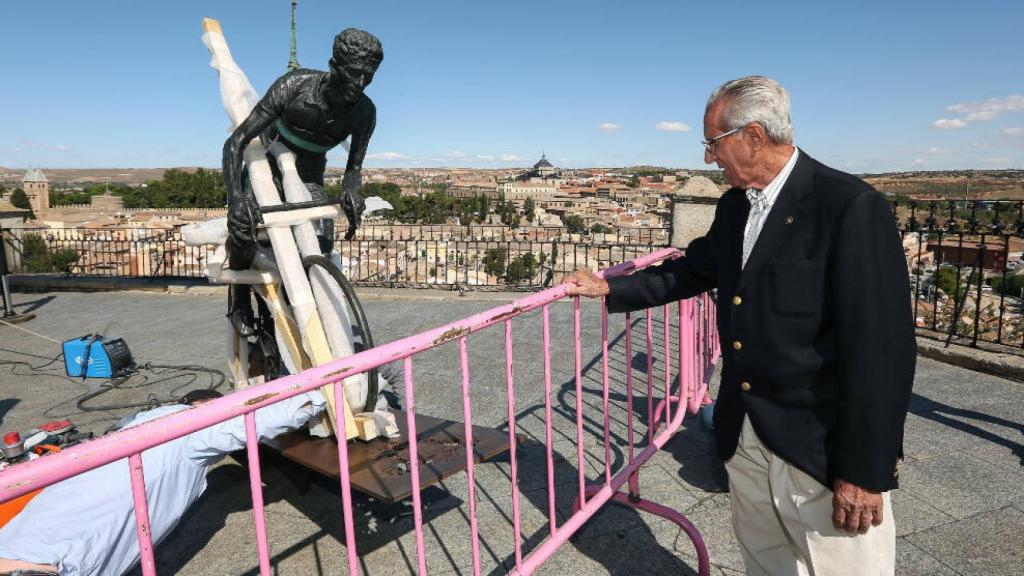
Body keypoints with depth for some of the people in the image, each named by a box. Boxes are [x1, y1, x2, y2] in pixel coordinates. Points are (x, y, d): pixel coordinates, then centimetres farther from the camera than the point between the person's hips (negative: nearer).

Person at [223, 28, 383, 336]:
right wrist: (236, 199, -43)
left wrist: (350, 191, -33)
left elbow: (355, 165, -8)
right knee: (243, 231, -27)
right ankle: (239, 299, 2)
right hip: (267, 161, -2)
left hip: (309, 173, 3)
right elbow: (235, 143, -30)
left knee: (322, 242, -20)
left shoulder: (365, 112, -22)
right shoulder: (294, 86, -31)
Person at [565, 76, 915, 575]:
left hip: (820, 448, -7)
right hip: (743, 436, 7)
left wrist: (864, 470, -17)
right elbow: (694, 270, 21)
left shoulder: (851, 207, -17)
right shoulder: (734, 206, 7)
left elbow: (880, 347, -19)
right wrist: (610, 288, 19)